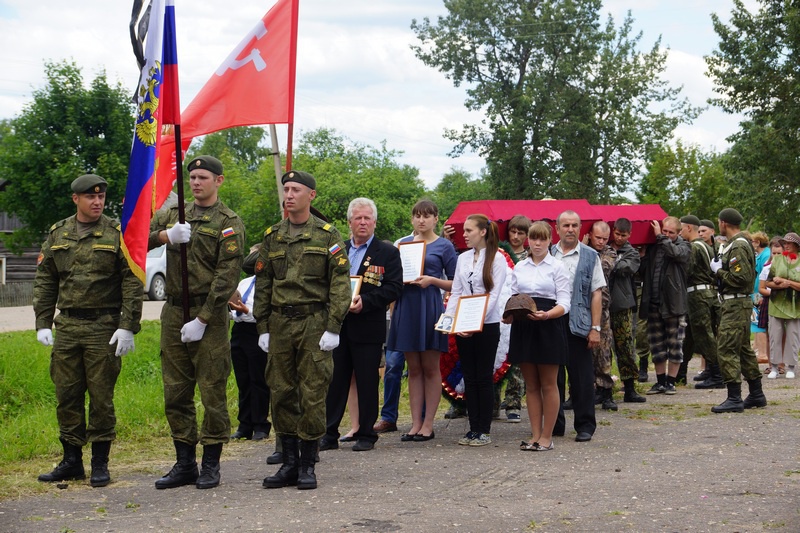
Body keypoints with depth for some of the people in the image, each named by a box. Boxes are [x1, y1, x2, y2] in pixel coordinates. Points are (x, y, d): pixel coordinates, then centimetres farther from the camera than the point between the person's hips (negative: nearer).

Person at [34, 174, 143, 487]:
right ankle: (71, 461, 18)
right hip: (67, 327, 4)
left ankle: (100, 464, 10)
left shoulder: (117, 235, -2)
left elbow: (133, 283, -5)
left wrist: (128, 327, -12)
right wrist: (42, 324, 4)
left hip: (104, 328, -4)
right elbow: (44, 282, 13)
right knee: (66, 396, 7)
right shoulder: (57, 235, 10)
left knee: (101, 397, 0)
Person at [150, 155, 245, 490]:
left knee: (212, 392, -2)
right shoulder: (175, 214, 15)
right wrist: (165, 236, -14)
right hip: (173, 312, 6)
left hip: (209, 315, -5)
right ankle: (184, 463, 16)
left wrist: (202, 320, -16)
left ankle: (211, 465, 7)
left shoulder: (229, 223, -2)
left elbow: (227, 276, -10)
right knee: (175, 393, 8)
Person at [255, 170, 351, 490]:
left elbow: (340, 284, -4)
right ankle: (289, 464, 13)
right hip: (280, 324, 4)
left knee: (313, 395, -2)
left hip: (314, 323, -4)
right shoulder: (272, 236, 11)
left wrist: (333, 328, -11)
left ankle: (307, 466, 6)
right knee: (282, 394, 4)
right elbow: (262, 285, 13)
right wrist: (262, 328, 7)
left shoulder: (328, 235, 0)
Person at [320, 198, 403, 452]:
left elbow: (394, 287, -7)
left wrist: (365, 301, -19)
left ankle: (366, 434, 12)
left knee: (367, 382, 3)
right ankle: (329, 434, 13)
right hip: (337, 326, 3)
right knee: (335, 381, 7)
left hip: (368, 328, -3)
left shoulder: (387, 252, 1)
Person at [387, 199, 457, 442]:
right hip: (406, 306, 4)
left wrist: (432, 280, -14)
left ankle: (428, 424, 6)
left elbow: (455, 283, 0)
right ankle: (415, 423, 10)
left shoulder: (444, 246, 1)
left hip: (430, 307, -4)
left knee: (430, 368, 2)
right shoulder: (403, 243, 12)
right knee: (414, 369, 7)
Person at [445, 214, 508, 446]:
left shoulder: (497, 259, -6)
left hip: (487, 325, -5)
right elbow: (456, 292, 11)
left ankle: (484, 431, 6)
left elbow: (493, 294, -12)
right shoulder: (463, 258, 11)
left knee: (484, 377, 0)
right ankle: (473, 428, 13)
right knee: (469, 377, 7)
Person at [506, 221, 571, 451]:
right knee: (531, 385, 8)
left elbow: (564, 303, -7)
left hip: (549, 327, -4)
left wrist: (546, 315, -26)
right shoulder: (519, 267, 12)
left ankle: (546, 437, 7)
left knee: (548, 385, 1)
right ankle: (535, 435, 14)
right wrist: (509, 314, -7)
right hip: (523, 327, 4)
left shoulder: (557, 267, -1)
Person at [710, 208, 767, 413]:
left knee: (726, 349, -12)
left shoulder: (738, 247, -17)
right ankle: (756, 395, 23)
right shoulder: (731, 244, 16)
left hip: (736, 304, -11)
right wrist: (720, 269, 6)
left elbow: (740, 278, -25)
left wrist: (719, 271, -12)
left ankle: (734, 399, -12)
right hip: (735, 303, 11)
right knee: (743, 348, 16)